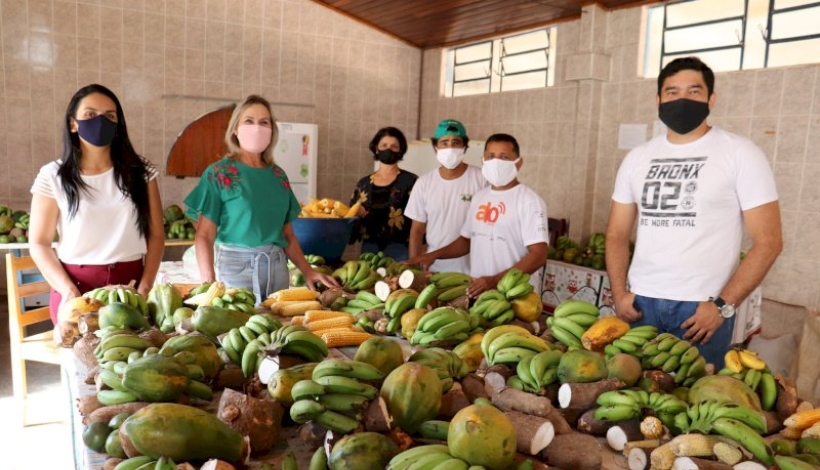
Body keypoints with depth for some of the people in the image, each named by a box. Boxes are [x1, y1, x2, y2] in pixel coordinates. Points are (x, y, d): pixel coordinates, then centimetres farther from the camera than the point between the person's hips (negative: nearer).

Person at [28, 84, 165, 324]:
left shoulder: (141, 172, 3)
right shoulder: (53, 176, 0)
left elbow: (156, 235, 2)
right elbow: (39, 243, 0)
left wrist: (145, 287, -9)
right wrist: (68, 291, -14)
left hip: (129, 284, 1)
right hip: (76, 287, -1)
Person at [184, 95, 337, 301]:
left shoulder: (278, 175, 10)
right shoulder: (218, 173, -3)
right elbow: (205, 236, -7)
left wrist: (308, 271, 5)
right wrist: (209, 283, -19)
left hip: (277, 267, 4)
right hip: (236, 265, -4)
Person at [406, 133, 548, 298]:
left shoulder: (529, 200, -12)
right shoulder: (479, 197, 10)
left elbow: (538, 256, -18)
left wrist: (495, 280, -27)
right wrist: (434, 254, 5)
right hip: (478, 292, 6)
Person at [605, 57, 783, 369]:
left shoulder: (741, 154, -2)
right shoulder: (637, 158, 9)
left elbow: (768, 241, -5)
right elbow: (617, 234, 11)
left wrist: (723, 305, -12)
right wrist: (619, 293, -2)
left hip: (703, 306, -3)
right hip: (640, 301, 3)